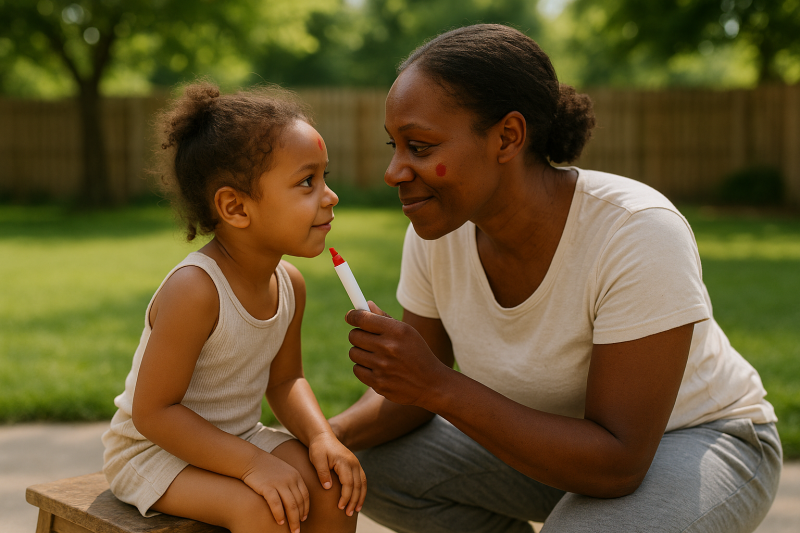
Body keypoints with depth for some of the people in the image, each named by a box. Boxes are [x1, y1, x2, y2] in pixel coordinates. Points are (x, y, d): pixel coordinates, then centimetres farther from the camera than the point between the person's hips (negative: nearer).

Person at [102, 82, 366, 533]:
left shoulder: (289, 283, -6)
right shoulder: (194, 290, -30)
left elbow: (285, 380, 8)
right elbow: (152, 411, -26)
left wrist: (321, 436, -12)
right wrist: (252, 463, -30)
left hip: (233, 437, 7)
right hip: (151, 448, -7)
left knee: (334, 483, -9)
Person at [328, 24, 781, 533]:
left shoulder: (640, 232, -32)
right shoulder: (439, 228, -14)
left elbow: (617, 466, -31)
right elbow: (415, 395, -2)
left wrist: (438, 386, -37)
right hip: (549, 438, 5)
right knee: (368, 464, -9)